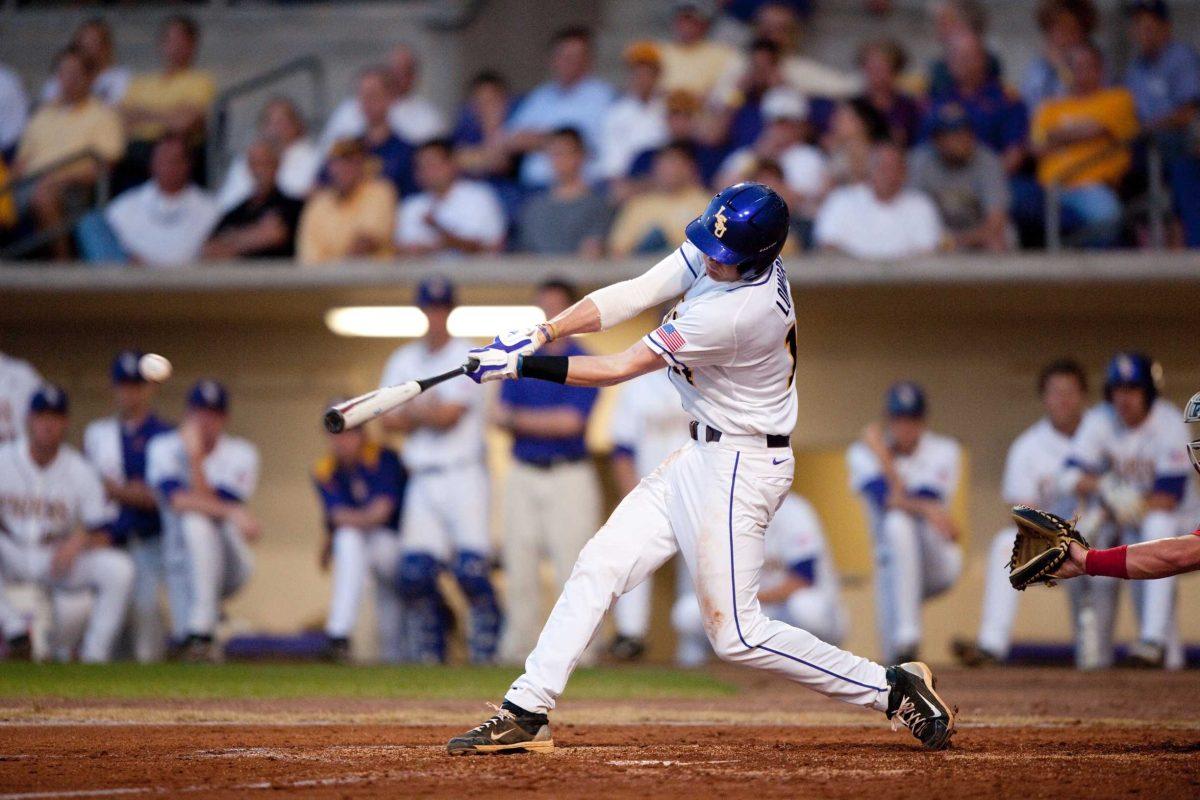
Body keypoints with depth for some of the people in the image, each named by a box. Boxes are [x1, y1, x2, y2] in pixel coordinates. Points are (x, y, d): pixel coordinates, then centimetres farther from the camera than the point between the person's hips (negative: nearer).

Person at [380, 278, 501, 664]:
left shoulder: (468, 357, -1)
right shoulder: (403, 361, 15)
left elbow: (450, 415, -13)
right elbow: (389, 421, 6)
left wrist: (411, 412, 0)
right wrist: (428, 412, -8)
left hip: (464, 477, -5)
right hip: (422, 482, 5)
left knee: (471, 568, -15)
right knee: (414, 571, -4)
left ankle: (484, 653, -6)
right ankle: (428, 656, 7)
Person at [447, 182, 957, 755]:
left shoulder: (740, 310, -30)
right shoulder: (713, 252, -5)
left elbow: (620, 369, -23)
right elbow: (628, 297, -4)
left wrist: (521, 366, -19)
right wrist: (540, 334, -16)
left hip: (741, 466, -9)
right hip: (704, 456, 9)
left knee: (734, 633, -5)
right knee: (599, 566, 6)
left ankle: (895, 690, 2)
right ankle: (526, 713, 9)